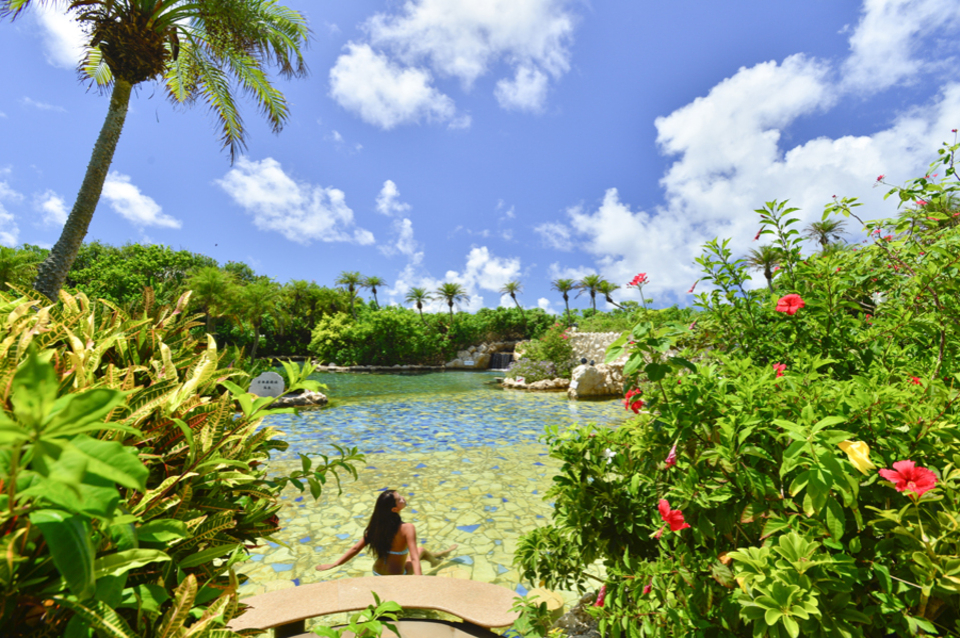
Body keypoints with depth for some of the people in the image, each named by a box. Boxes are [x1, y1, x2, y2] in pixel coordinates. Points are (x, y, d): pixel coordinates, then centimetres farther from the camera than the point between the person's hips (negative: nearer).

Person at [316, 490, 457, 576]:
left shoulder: (376, 524, -10)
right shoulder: (407, 528, -28)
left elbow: (356, 548, -8)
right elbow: (414, 559, -35)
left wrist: (334, 564, 0)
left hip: (377, 574, 6)